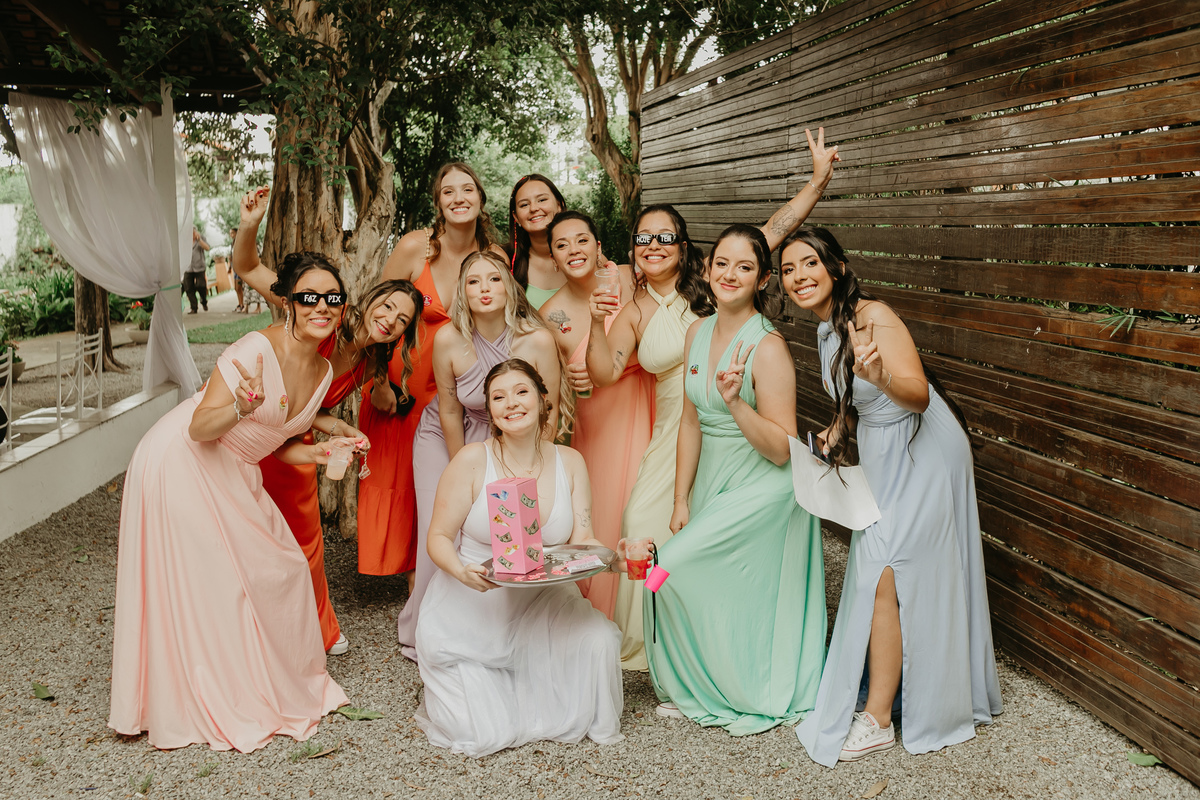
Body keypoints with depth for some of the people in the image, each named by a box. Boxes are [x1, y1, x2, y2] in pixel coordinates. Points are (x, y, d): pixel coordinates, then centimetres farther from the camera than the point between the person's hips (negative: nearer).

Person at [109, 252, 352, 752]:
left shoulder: (323, 371, 1)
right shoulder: (257, 349, -23)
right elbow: (199, 428, -25)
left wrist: (320, 454, -7)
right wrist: (244, 404, -42)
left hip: (233, 476, 8)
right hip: (180, 464, -8)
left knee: (281, 567, 6)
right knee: (203, 582, -1)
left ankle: (275, 685, 26)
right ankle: (211, 708, 16)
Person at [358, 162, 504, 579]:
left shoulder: (495, 257, -5)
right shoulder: (415, 247, -13)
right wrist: (378, 383, -10)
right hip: (402, 380, -2)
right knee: (401, 478, 6)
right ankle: (416, 580, 23)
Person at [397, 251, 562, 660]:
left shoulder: (538, 340, -23)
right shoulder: (448, 340, -23)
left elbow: (549, 412, -11)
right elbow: (449, 413, -10)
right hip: (446, 438, 0)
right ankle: (422, 636, 16)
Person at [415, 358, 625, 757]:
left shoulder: (569, 462, 0)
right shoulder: (472, 460, -11)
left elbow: (581, 540, -1)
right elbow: (439, 537, -7)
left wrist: (615, 558, -23)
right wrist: (462, 571, -28)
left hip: (543, 604, 3)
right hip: (470, 609, -3)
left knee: (596, 641, -25)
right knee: (483, 734, -12)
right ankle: (458, 687, 25)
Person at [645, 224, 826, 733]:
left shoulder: (767, 347, -19)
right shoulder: (698, 333, 2)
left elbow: (782, 450, -20)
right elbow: (691, 422, 7)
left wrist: (736, 402, -33)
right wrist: (681, 500, 6)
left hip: (762, 491, -6)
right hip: (713, 482, 6)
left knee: (675, 571, -8)